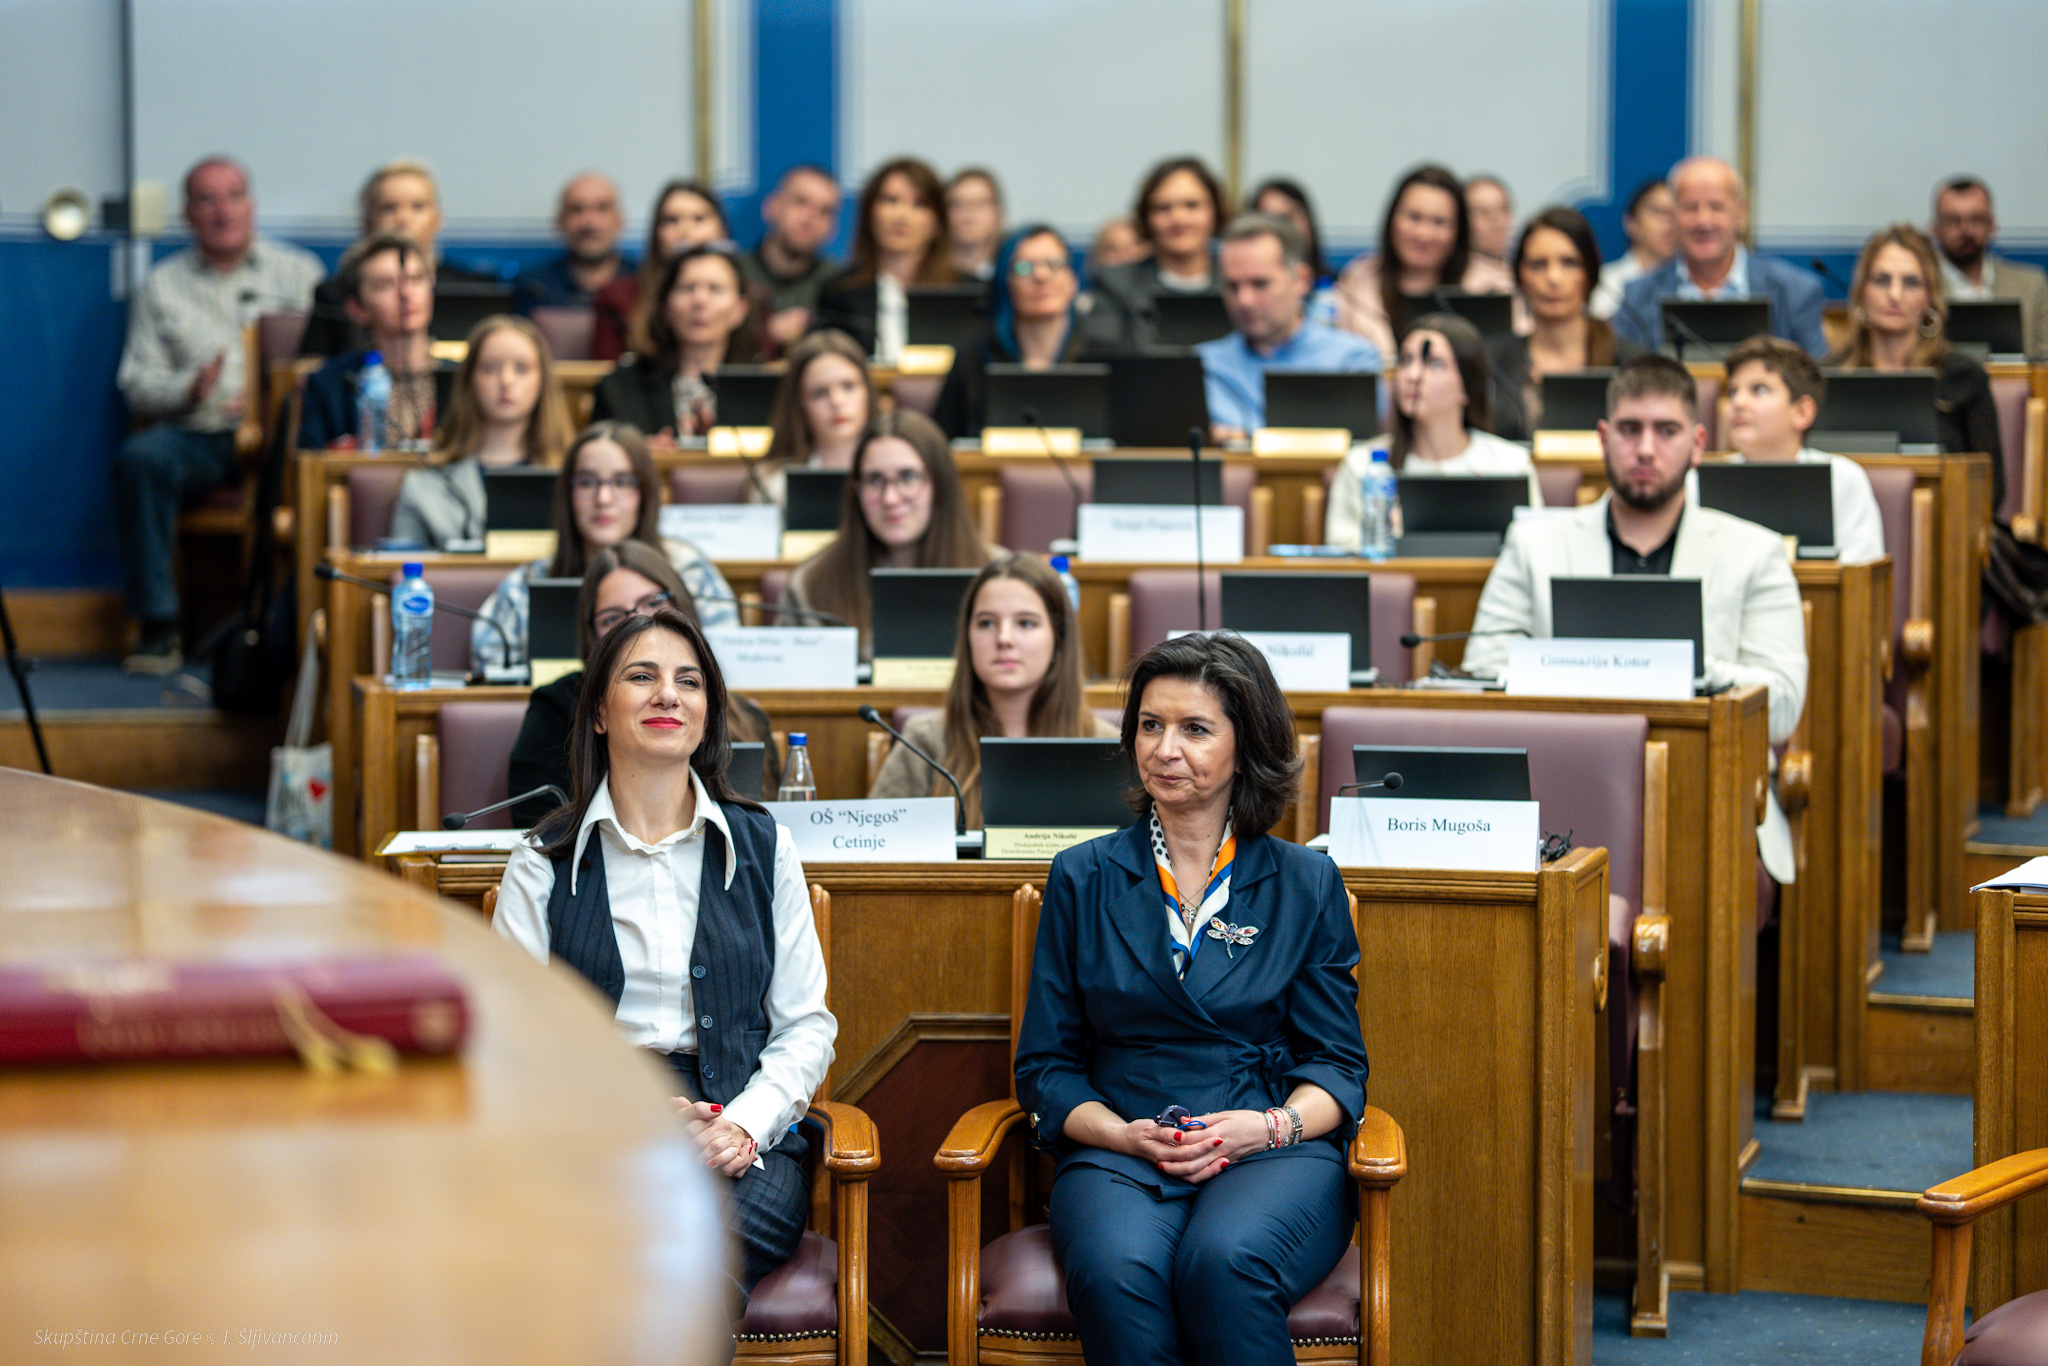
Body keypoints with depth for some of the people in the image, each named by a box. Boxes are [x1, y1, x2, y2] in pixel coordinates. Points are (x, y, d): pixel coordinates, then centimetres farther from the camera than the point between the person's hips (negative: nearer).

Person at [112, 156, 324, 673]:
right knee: (140, 457, -31)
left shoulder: (299, 273, 15)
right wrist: (190, 390, -12)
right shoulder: (162, 286, 17)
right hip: (199, 436, 1)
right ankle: (157, 626, -27)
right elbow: (137, 382, 10)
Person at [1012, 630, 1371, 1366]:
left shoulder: (1306, 883, 12)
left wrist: (1269, 1126, -11)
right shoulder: (1082, 879, 12)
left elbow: (1337, 1063, 11)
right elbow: (1045, 1065, 12)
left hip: (1274, 1156, 0)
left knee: (1224, 1263, -36)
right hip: (1117, 1155, 0)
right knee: (1116, 1274, -35)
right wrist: (1122, 1134, -8)